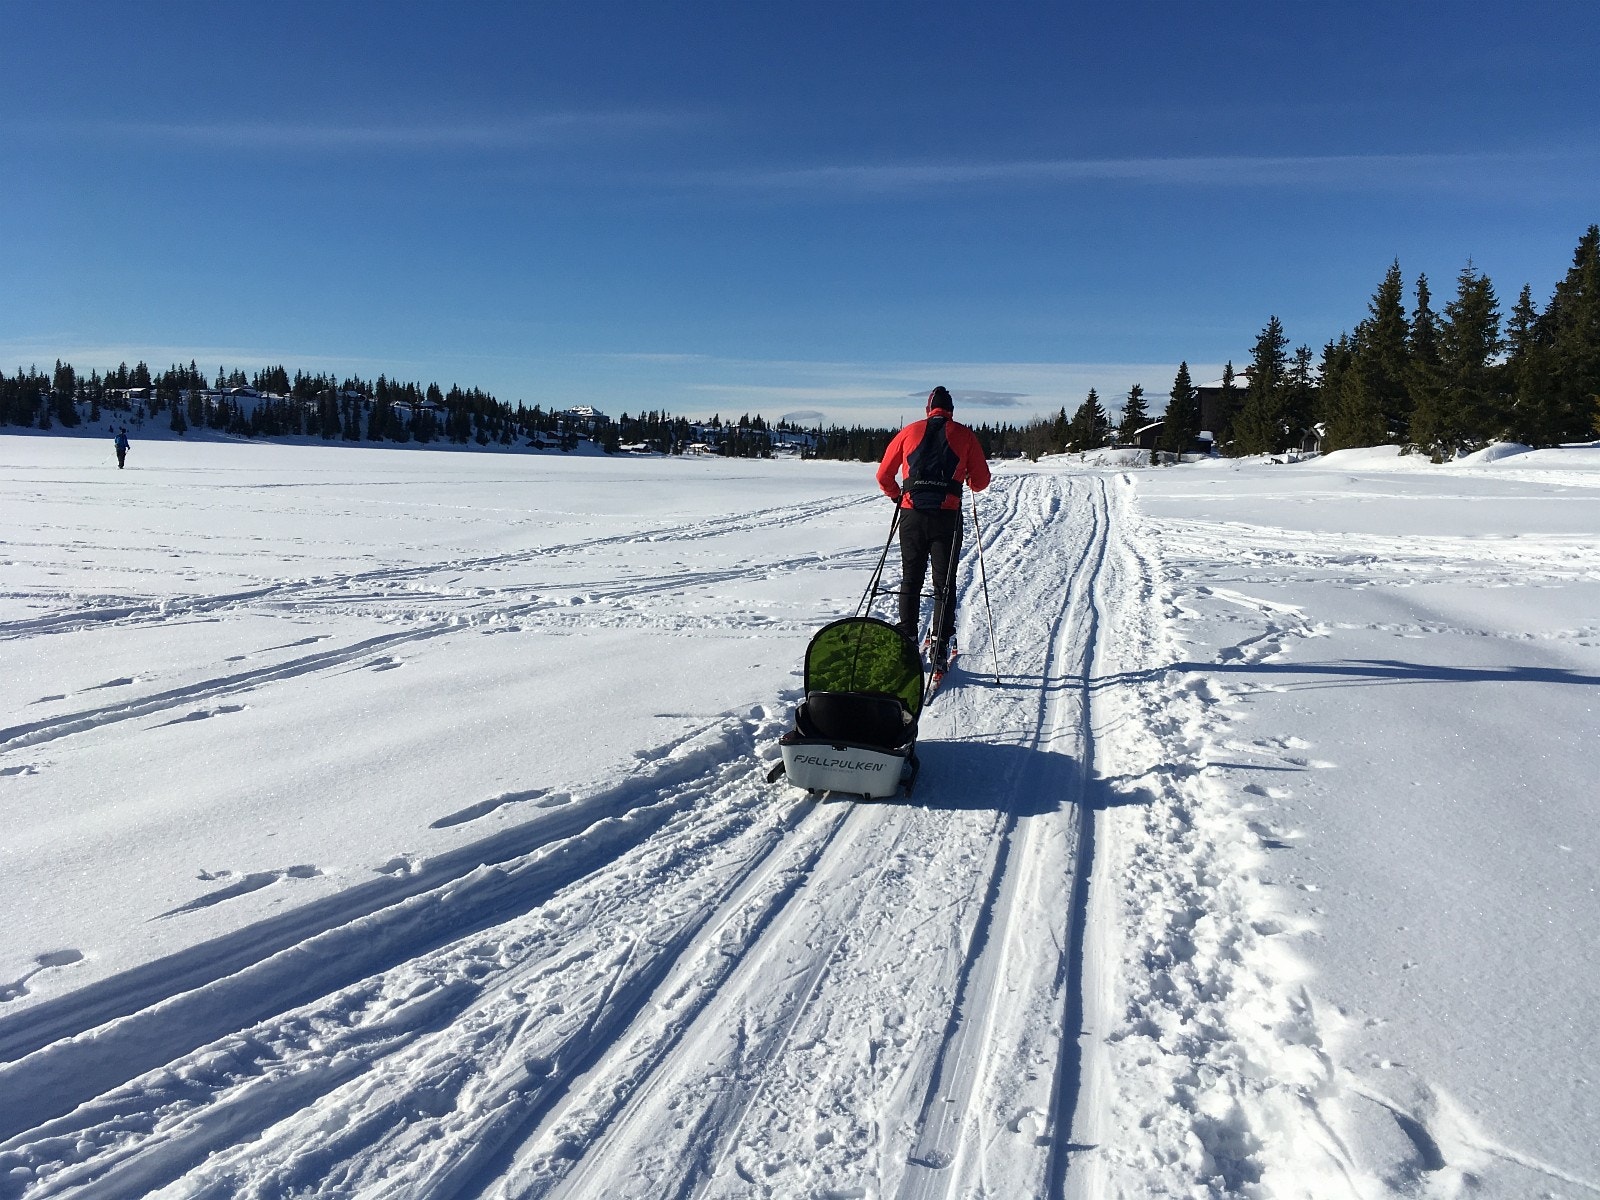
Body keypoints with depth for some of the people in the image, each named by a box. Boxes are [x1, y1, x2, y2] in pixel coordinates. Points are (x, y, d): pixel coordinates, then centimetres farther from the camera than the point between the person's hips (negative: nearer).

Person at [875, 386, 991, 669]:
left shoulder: (909, 432, 9)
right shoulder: (964, 435, 5)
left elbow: (884, 476, 11)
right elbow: (981, 480, 4)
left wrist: (897, 496, 30)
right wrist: (969, 483, 26)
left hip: (912, 515, 1)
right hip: (947, 516, -1)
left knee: (910, 580, 13)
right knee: (944, 584, 6)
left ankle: (907, 643, 13)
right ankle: (940, 648, 2)